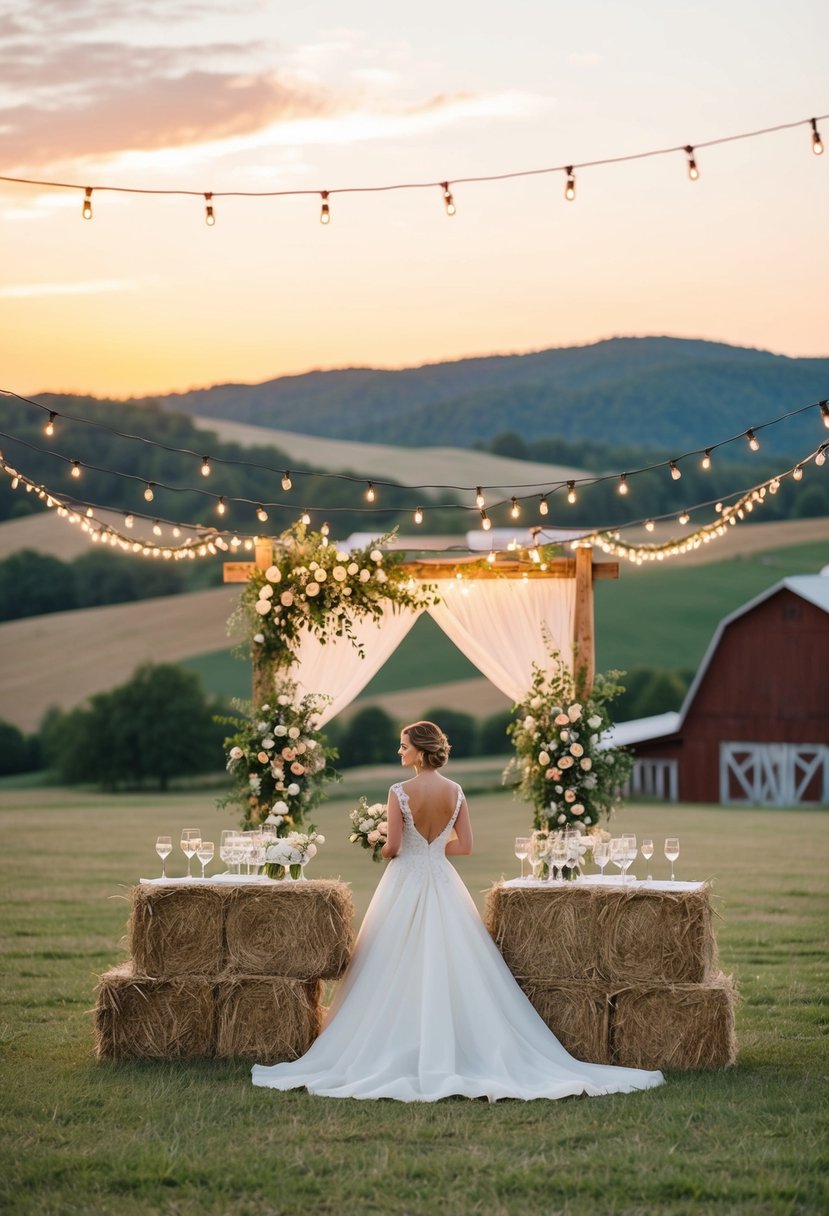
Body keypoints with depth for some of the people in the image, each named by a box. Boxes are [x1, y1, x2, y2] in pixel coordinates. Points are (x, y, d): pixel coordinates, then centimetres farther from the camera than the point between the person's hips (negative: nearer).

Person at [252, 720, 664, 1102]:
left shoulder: (400, 792, -14)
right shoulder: (455, 792, 1)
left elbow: (391, 847, -16)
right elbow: (464, 846, 2)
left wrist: (388, 850, 6)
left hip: (405, 883, -4)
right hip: (443, 885, 4)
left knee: (400, 974, 2)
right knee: (452, 972, 8)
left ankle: (401, 1054, 2)